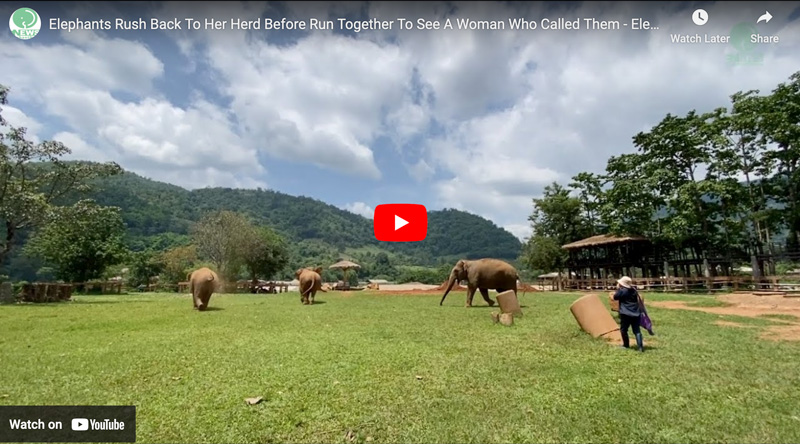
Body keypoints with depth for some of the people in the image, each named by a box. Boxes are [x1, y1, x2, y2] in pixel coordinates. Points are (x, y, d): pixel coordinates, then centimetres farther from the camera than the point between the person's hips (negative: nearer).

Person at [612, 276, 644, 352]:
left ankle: (626, 345, 18)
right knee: (637, 331, 5)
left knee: (623, 330, 10)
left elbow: (615, 297, -2)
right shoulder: (634, 290, 7)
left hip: (625, 314, -6)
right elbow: (638, 300, 18)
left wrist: (618, 289, 1)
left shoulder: (622, 291, -14)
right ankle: (640, 346, -5)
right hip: (635, 313, 6)